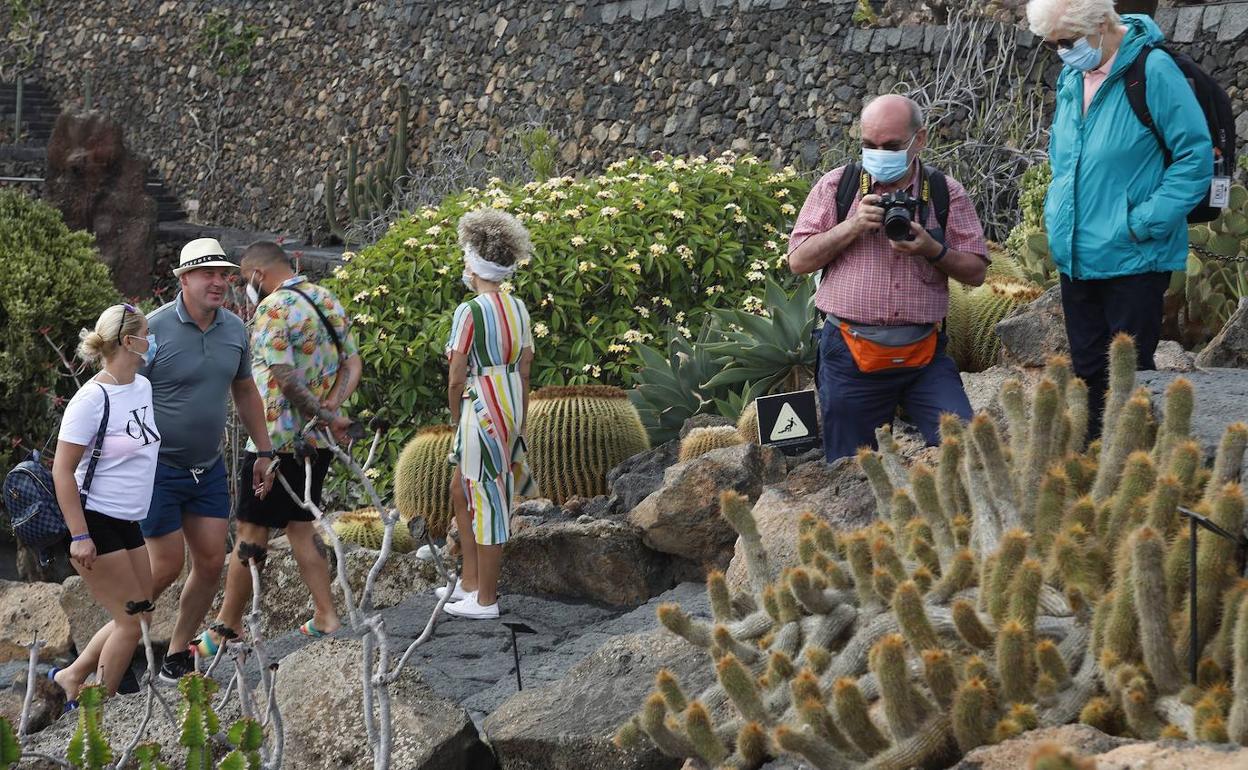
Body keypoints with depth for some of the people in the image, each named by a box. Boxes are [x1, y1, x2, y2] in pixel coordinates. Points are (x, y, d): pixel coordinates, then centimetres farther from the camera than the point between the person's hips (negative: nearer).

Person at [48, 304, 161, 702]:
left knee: (138, 618, 12)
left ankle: (71, 677, 26)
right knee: (132, 623, -5)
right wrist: (79, 536, -23)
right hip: (93, 523, -9)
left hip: (128, 524, 9)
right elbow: (62, 471, -19)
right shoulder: (92, 399, -19)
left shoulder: (144, 387, 5)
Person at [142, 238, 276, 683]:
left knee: (211, 562, 4)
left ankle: (177, 656, 18)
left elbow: (244, 391, 18)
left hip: (209, 468, 6)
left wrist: (264, 451, 16)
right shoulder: (153, 330, -16)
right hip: (159, 467, -6)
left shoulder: (234, 329, 3)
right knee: (167, 566, -4)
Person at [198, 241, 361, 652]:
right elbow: (353, 363, 10)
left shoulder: (273, 309, -14)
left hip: (276, 437, -8)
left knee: (252, 532, 0)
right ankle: (326, 618, 12)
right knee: (300, 526, 16)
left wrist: (325, 417, -15)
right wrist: (330, 407, -5)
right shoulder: (329, 301, 12)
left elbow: (284, 378, -23)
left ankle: (226, 628, 6)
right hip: (319, 440, 8)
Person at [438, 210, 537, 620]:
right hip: (511, 403, 8)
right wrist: (519, 423, 17)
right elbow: (524, 370, 11)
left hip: (481, 409, -8)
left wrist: (456, 419, 4)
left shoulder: (470, 312, -16)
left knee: (487, 502, 0)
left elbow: (456, 378, -13)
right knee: (460, 492, 21)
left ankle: (485, 599, 9)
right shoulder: (518, 308, 7)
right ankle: (469, 582, 28)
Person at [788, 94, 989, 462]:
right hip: (851, 355, 0)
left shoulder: (946, 193, 6)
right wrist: (853, 226, -12)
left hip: (924, 353, 0)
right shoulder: (835, 186, 5)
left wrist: (932, 250, -14)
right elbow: (798, 260, 1)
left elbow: (975, 272, 5)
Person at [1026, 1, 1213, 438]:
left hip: (1132, 260, -8)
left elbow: (1196, 156, -16)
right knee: (1088, 371, 16)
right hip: (1075, 259, 8)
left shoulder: (1153, 72, -16)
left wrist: (1143, 224, -18)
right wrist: (1056, 214, 12)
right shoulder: (1071, 79, 8)